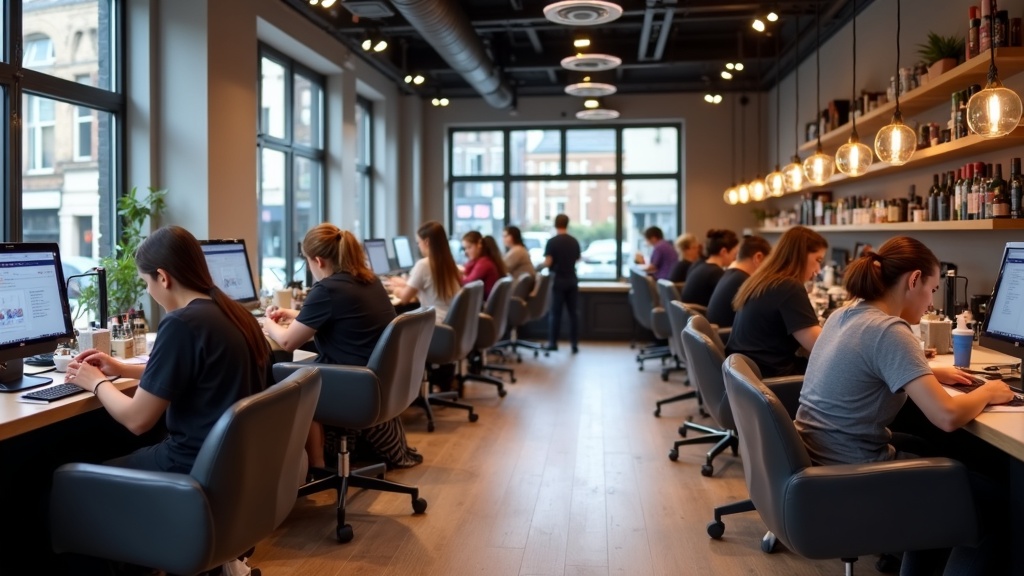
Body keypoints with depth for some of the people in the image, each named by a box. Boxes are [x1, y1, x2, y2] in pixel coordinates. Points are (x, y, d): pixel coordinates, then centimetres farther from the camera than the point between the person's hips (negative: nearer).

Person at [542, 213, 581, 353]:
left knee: (555, 313, 3)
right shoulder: (574, 241, 5)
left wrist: (543, 265, 6)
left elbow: (547, 263, -15)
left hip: (558, 281, -4)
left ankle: (553, 343, 7)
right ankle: (575, 344, 5)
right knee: (573, 312, 6)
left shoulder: (552, 241, -10)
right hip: (572, 280, 4)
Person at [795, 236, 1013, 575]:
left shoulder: (844, 315, 5)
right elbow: (947, 418, -26)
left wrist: (929, 374, 15)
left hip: (818, 455, 9)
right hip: (850, 474, -9)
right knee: (988, 495, 7)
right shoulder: (889, 331, -21)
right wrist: (986, 392, -6)